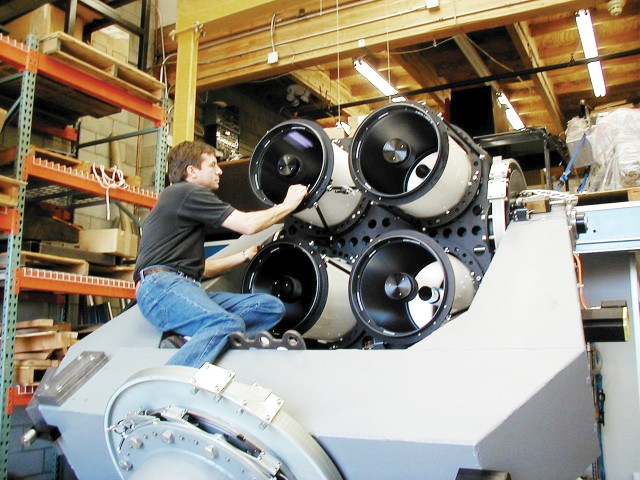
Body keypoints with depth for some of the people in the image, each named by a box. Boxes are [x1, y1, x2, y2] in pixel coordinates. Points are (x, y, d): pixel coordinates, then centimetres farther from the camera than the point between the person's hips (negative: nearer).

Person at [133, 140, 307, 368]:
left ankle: (190, 342, -18)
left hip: (187, 288, 9)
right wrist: (287, 205, 8)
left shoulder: (185, 200, 30)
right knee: (228, 324, -37)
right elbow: (248, 225, -6)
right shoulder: (186, 193, 1)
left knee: (272, 306, -5)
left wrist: (245, 255, 24)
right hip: (161, 285, -9)